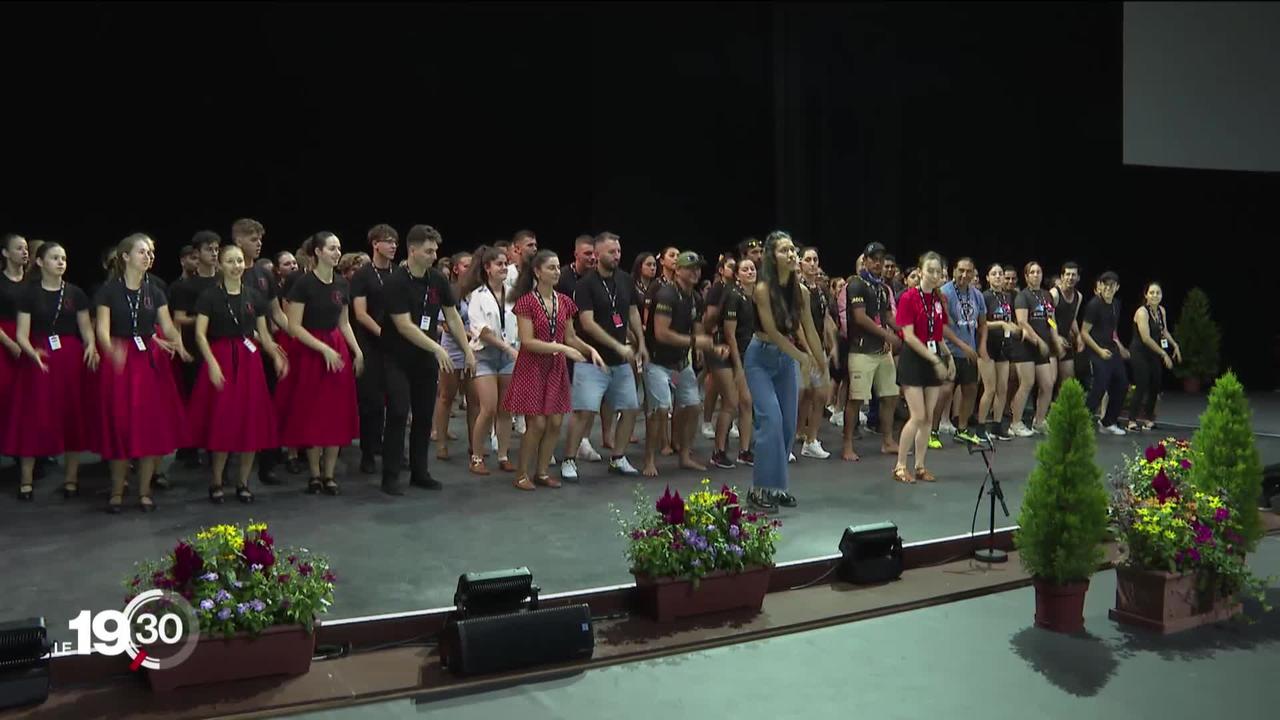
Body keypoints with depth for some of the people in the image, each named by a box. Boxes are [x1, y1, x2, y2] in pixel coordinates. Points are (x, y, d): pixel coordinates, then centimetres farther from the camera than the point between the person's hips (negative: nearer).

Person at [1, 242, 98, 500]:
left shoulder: (75, 293, 5)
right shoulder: (29, 293, 1)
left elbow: (86, 328, 6)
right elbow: (22, 334, -3)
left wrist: (91, 346, -15)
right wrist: (32, 352, -23)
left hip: (71, 359, 1)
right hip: (39, 358, -1)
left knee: (72, 415, 2)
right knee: (33, 416, 0)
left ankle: (71, 478, 11)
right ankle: (26, 480, 8)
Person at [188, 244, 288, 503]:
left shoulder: (254, 296, 10)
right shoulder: (209, 295, 0)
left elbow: (264, 334, 12)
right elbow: (200, 334, -6)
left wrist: (276, 356, -5)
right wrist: (212, 363, -19)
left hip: (249, 360, 3)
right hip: (221, 358, -3)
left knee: (251, 423, 2)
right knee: (221, 421, -3)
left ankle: (243, 482, 13)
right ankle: (216, 483, 10)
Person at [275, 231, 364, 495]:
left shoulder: (342, 284, 6)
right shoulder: (304, 283, -11)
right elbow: (294, 326, -13)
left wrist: (357, 351, 4)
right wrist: (324, 349, -18)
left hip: (337, 348, 5)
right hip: (309, 352, -5)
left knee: (337, 414, 4)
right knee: (312, 414, 2)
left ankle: (329, 474, 13)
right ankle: (314, 474, 13)